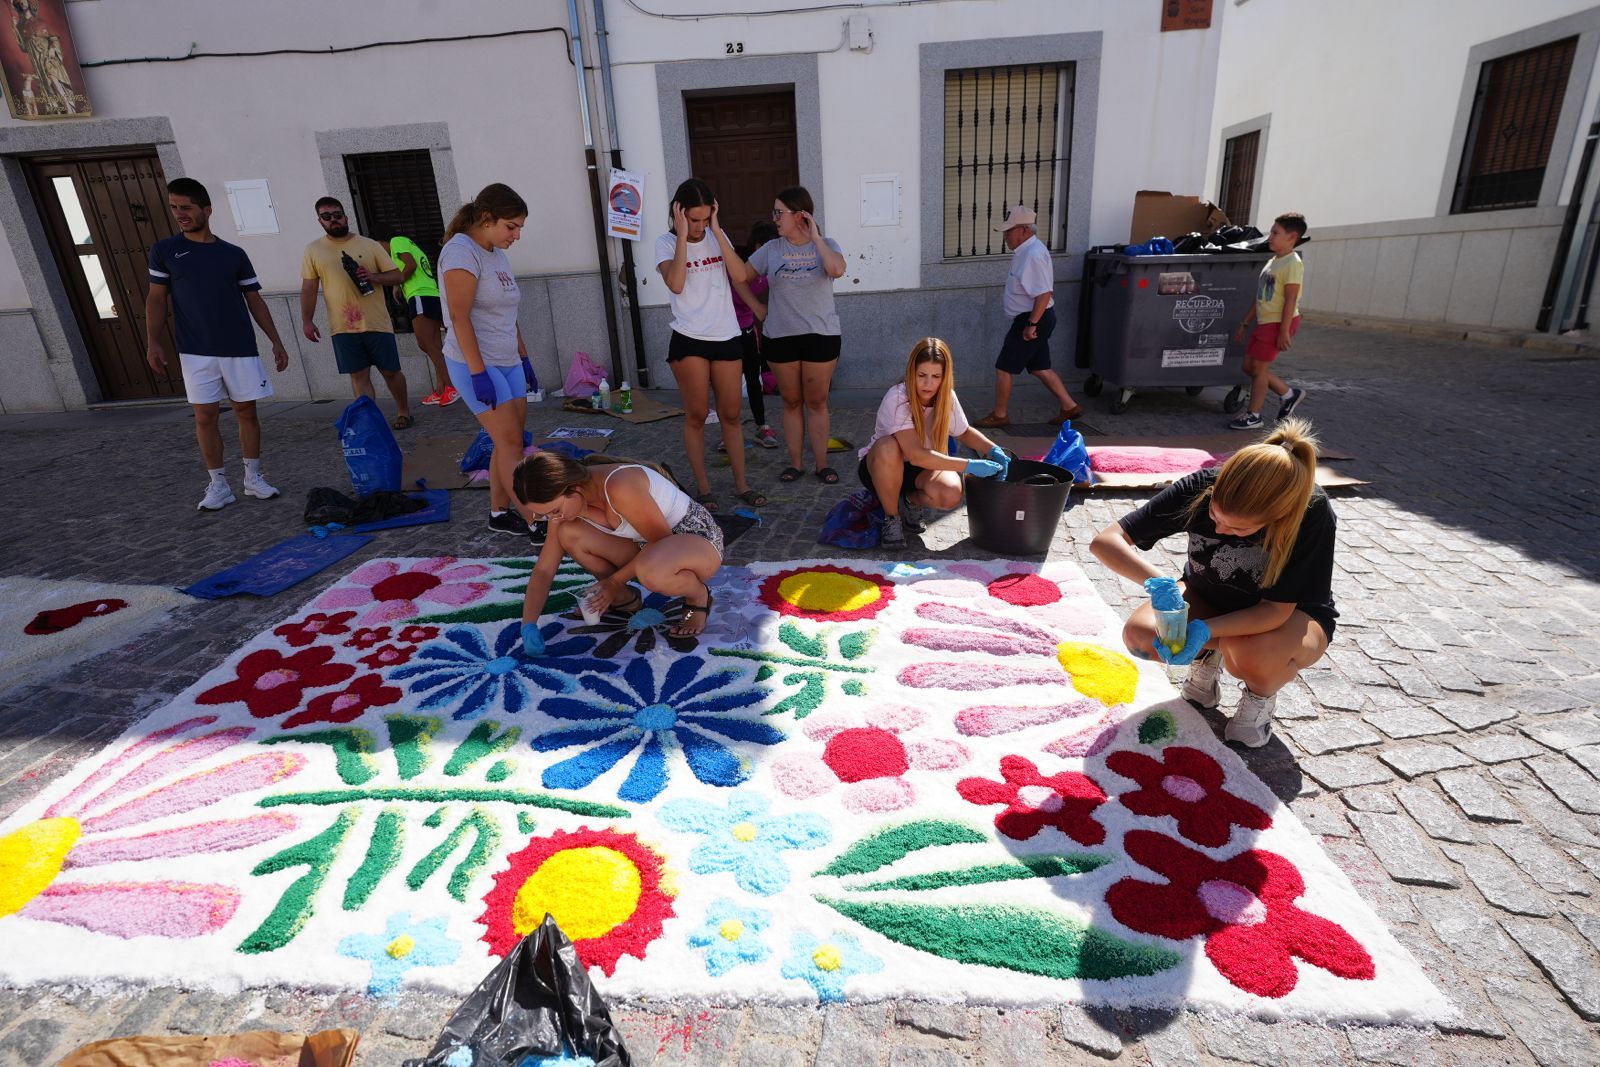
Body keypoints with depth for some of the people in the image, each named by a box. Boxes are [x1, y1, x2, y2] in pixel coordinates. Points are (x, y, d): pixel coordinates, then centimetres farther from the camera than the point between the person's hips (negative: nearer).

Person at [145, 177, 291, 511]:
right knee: (205, 416, 0)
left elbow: (255, 301, 10)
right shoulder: (164, 250, 7)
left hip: (240, 349, 1)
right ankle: (218, 486, 7)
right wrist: (153, 342, -3)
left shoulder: (234, 254, 8)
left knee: (246, 411, 3)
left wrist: (276, 341, 3)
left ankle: (253, 478, 14)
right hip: (196, 353, 0)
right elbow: (156, 299, 7)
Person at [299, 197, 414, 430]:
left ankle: (403, 411, 26)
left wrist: (373, 277, -15)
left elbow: (396, 276, 3)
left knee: (391, 371, 6)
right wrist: (306, 321, 0)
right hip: (343, 327, 1)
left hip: (377, 323, -1)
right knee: (359, 376, 1)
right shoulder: (313, 250, 7)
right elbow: (309, 288, 7)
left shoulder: (369, 245, 4)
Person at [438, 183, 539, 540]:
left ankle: (500, 513, 18)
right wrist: (479, 373, -21)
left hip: (508, 363, 8)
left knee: (507, 443, 8)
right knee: (511, 443, -9)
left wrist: (524, 357, 19)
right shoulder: (461, 251, -12)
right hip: (476, 364, -8)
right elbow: (459, 317, -18)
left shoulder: (497, 254, 14)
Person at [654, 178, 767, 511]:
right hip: (689, 340, -3)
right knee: (696, 415, 1)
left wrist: (717, 231, -10)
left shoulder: (718, 237, 8)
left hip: (726, 337, 3)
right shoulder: (666, 243, -2)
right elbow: (675, 284, -20)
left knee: (731, 414, 8)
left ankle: (741, 484, 17)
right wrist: (683, 235, -16)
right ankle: (703, 488, 11)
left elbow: (741, 275, -8)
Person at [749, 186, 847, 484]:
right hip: (780, 337, 2)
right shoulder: (771, 249, 3)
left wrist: (815, 237, -16)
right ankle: (794, 462, 17)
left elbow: (837, 270, -23)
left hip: (820, 335, -2)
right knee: (791, 402, 8)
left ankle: (822, 464, 12)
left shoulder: (826, 245, -1)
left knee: (817, 402, 4)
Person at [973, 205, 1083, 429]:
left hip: (1034, 319, -10)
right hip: (1031, 319, 10)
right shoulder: (1026, 251, 11)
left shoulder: (1034, 255, -21)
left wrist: (1031, 324, -25)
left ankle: (999, 415, 10)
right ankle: (1069, 406, 23)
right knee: (1040, 368, 17)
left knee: (1003, 368, -1)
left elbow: (1044, 294, -26)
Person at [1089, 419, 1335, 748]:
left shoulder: (1314, 514, -31)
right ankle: (1208, 657, 7)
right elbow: (1105, 541, -28)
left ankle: (1261, 695, 1)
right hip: (1209, 598, 2)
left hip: (1292, 614, -2)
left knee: (1251, 654, -37)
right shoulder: (1200, 487, -27)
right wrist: (1159, 581, -46)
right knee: (1140, 634, -26)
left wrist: (1204, 630, -44)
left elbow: (1276, 610, -27)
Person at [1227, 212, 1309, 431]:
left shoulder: (1293, 263, -12)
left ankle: (1253, 415, 5)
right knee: (1249, 366, 11)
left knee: (1259, 367, -5)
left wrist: (1283, 331, -22)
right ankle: (1288, 394, 25)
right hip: (1264, 322, 9)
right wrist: (1245, 324, 19)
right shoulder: (1272, 262, 15)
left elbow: (1290, 300, -18)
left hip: (1279, 323, -9)